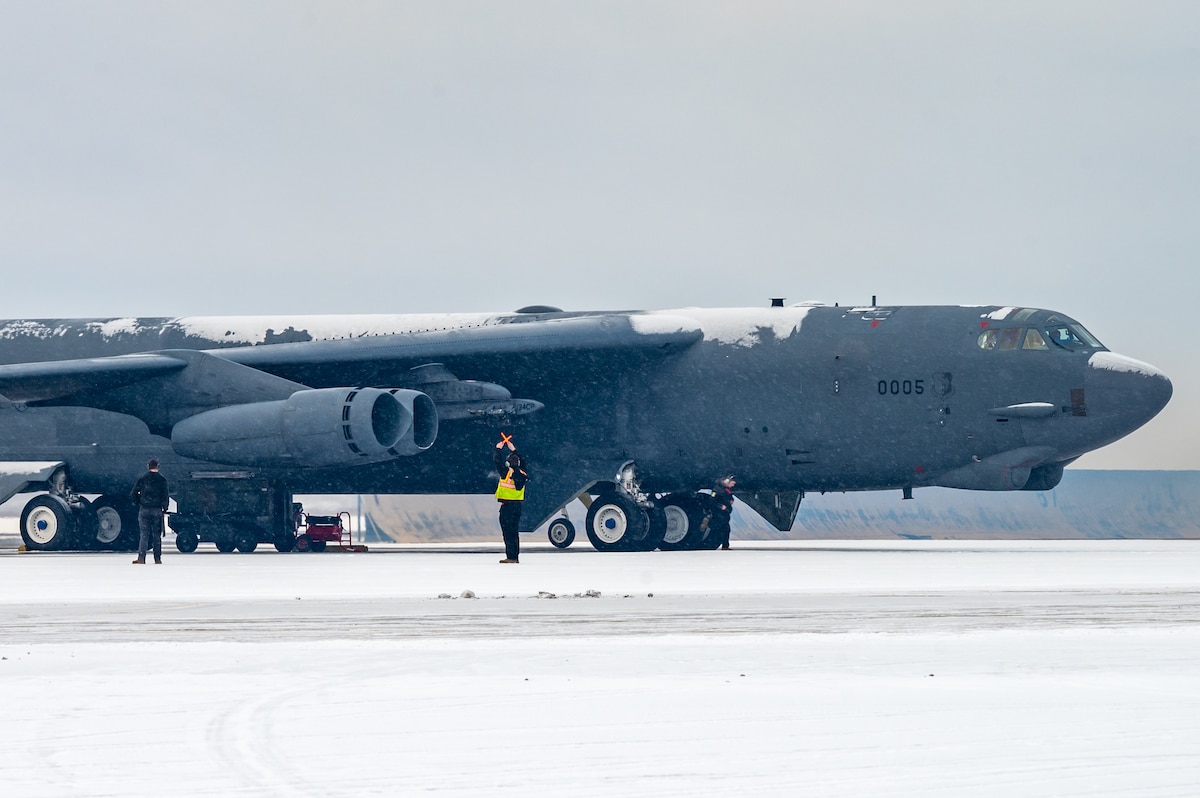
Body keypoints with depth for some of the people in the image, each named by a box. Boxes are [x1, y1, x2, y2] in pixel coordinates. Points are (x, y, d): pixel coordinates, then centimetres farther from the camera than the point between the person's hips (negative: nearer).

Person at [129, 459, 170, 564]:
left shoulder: (142, 478, 1)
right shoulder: (162, 479, 0)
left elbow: (133, 494, -1)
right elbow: (166, 495, -2)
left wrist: (138, 504, 14)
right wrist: (164, 508, 9)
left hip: (144, 509, 0)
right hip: (157, 510, 0)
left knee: (144, 534, -2)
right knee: (157, 535, 9)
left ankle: (141, 558, -14)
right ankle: (157, 558, 10)